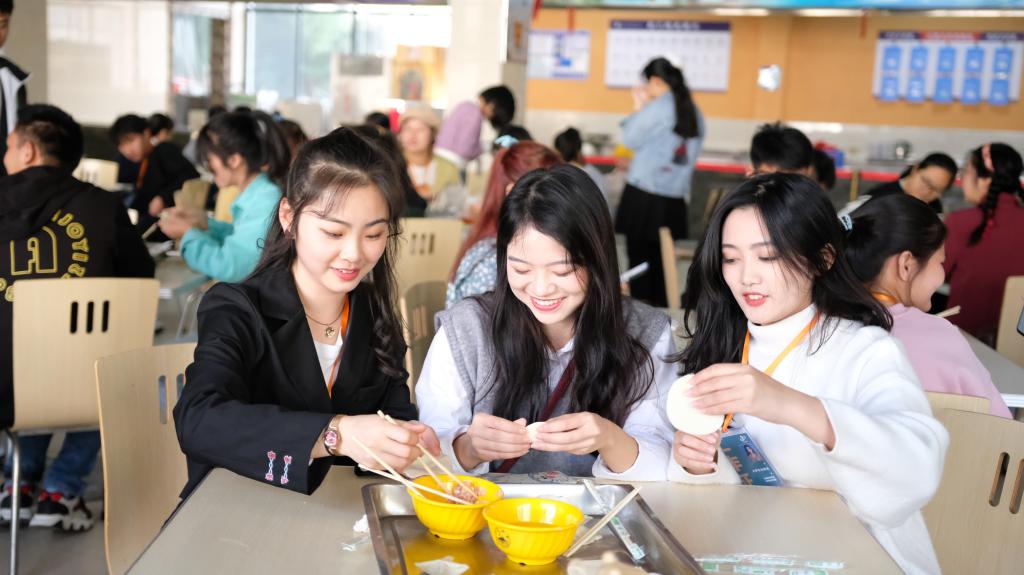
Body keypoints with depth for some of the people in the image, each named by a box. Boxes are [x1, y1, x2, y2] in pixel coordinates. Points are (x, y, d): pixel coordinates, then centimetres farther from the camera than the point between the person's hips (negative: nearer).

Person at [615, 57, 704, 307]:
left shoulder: (657, 108, -11)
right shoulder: (693, 111, 8)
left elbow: (630, 139, -1)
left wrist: (638, 108, 8)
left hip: (644, 196, -6)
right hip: (674, 199, 6)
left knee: (639, 255, 1)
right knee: (660, 258, 12)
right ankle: (660, 308, 15)